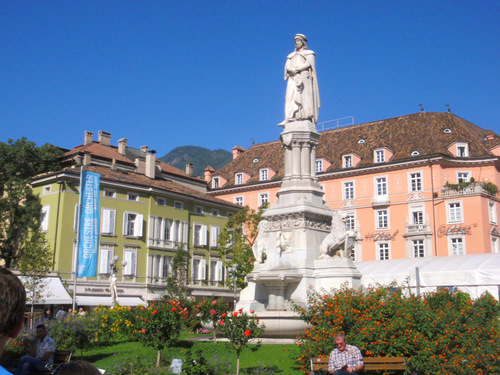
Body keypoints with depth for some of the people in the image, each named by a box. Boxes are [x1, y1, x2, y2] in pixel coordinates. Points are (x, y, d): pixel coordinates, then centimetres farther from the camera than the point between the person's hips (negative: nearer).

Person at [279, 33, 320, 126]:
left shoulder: (309, 53, 17)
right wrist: (292, 70, -10)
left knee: (304, 96, -17)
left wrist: (297, 69, -9)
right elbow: (287, 66, 12)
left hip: (304, 77, -3)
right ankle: (290, 119, -28)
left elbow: (308, 64, -1)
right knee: (291, 96, -15)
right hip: (293, 78, 3)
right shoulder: (292, 55, 28)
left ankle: (306, 118, -26)